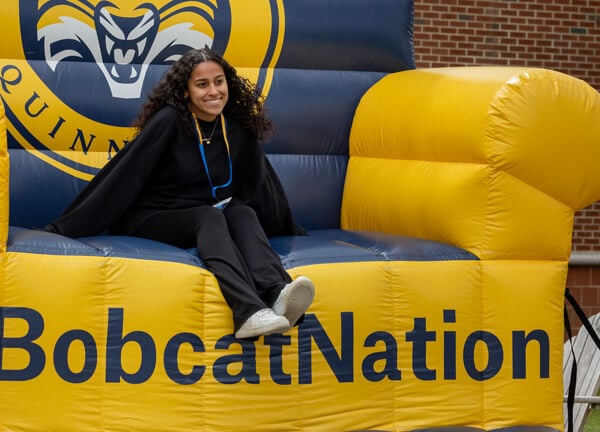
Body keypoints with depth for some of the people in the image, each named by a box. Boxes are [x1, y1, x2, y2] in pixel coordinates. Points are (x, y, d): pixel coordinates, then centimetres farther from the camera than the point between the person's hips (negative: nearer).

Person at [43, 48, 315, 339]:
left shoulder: (237, 128, 1)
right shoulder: (169, 121, -14)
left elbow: (259, 183, 15)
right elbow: (125, 175, -16)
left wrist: (289, 228, 24)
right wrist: (67, 227, -19)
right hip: (153, 219, -5)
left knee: (243, 213, -24)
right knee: (210, 216, -32)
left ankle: (277, 296, -51)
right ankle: (249, 312, -58)